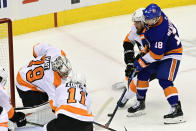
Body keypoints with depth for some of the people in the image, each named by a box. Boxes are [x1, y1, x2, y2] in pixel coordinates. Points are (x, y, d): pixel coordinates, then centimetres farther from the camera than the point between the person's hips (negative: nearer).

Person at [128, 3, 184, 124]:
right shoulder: (155, 16, -11)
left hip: (171, 54, -10)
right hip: (156, 49, 10)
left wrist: (141, 62, -21)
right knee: (143, 73, 11)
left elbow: (156, 54, -31)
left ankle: (177, 110, -26)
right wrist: (145, 40, 10)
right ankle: (140, 102, 25)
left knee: (164, 81, -22)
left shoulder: (160, 31, -36)